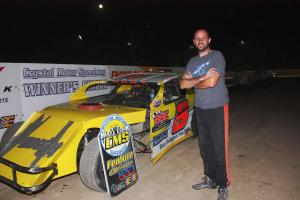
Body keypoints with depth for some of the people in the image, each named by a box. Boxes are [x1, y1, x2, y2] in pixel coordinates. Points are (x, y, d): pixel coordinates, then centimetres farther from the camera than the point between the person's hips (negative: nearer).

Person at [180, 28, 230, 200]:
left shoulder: (217, 56, -6)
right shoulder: (192, 61, 13)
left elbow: (211, 82, -19)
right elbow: (183, 84, 1)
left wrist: (193, 82, -3)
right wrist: (202, 78, -13)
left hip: (217, 108, -6)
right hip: (200, 109, 6)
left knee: (219, 148, -2)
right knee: (205, 147, 13)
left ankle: (223, 186, 14)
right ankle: (210, 179, 29)